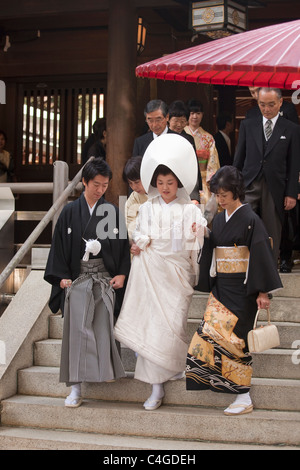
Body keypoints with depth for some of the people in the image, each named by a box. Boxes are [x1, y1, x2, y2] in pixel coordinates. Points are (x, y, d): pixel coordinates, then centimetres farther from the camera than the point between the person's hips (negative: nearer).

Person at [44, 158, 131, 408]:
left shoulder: (112, 211, 6)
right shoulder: (70, 212, 3)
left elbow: (122, 244, 8)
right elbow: (60, 245, 4)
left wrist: (121, 274, -1)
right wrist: (62, 275, -3)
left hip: (105, 278, 1)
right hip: (77, 278, -1)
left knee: (103, 328, -4)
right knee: (78, 328, -7)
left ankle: (106, 371, 12)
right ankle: (76, 387, -5)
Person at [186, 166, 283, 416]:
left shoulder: (250, 219, -11)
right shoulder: (219, 219, 11)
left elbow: (261, 255, -13)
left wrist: (263, 292, -15)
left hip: (241, 289, -7)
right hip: (220, 287, 7)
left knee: (229, 337, -9)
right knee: (209, 332, -2)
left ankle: (244, 398, 1)